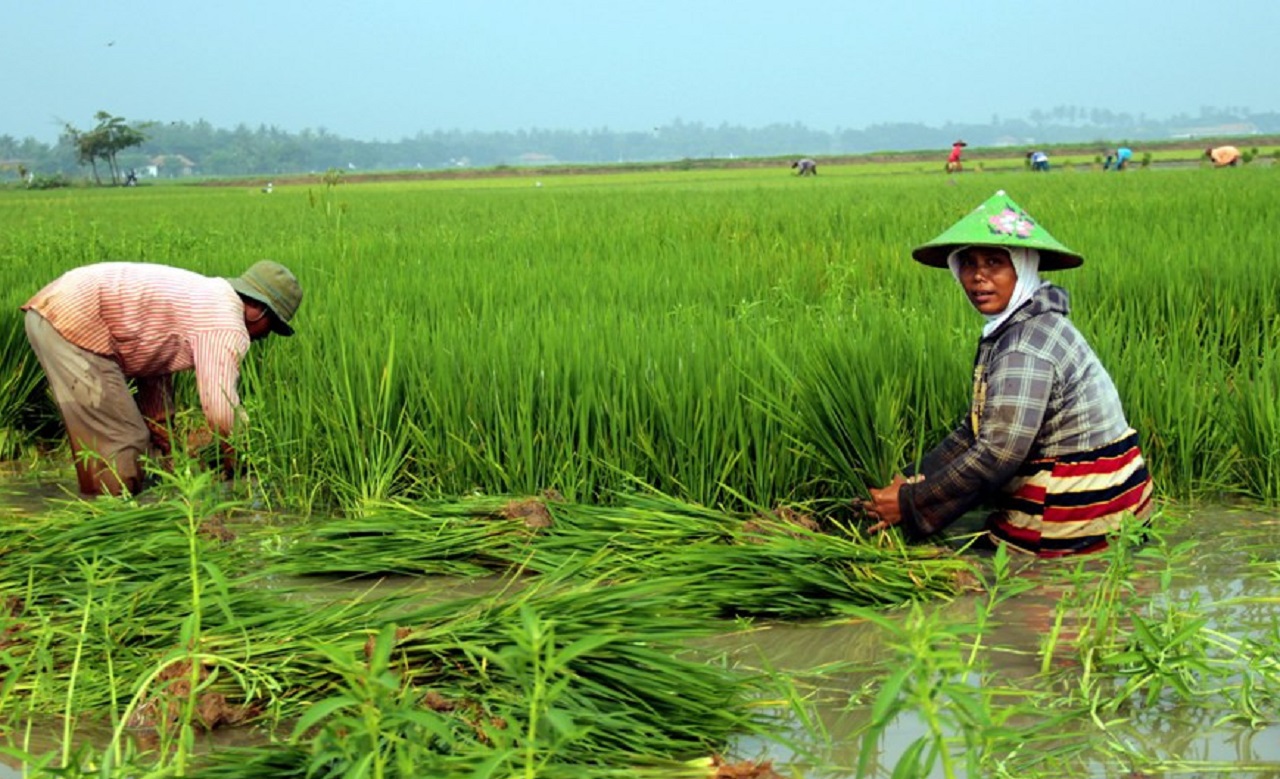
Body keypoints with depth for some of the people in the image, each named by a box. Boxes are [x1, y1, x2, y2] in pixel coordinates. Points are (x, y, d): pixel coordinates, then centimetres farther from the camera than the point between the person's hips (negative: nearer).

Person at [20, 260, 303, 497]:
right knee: (122, 441, -6)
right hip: (76, 321, -11)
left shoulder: (203, 300, 20)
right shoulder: (229, 327, -11)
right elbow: (221, 409, -19)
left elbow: (154, 366, 26)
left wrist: (168, 451, 29)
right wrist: (237, 465, -2)